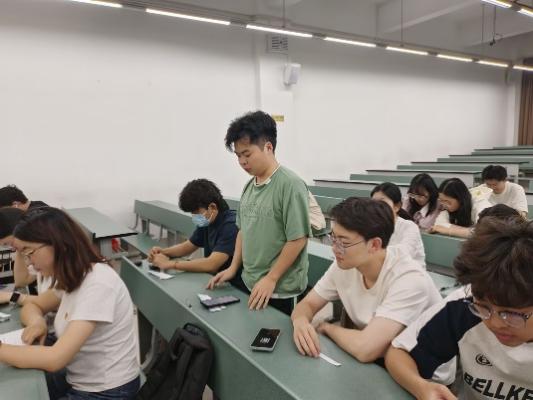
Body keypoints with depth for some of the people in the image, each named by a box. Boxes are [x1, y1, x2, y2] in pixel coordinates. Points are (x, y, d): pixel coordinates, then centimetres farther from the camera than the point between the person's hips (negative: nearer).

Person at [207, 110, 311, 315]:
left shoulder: (290, 184, -17)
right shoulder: (249, 186, 6)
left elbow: (298, 238, -18)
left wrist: (271, 279, -16)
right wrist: (233, 267, 10)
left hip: (280, 290, -7)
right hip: (250, 285, 7)